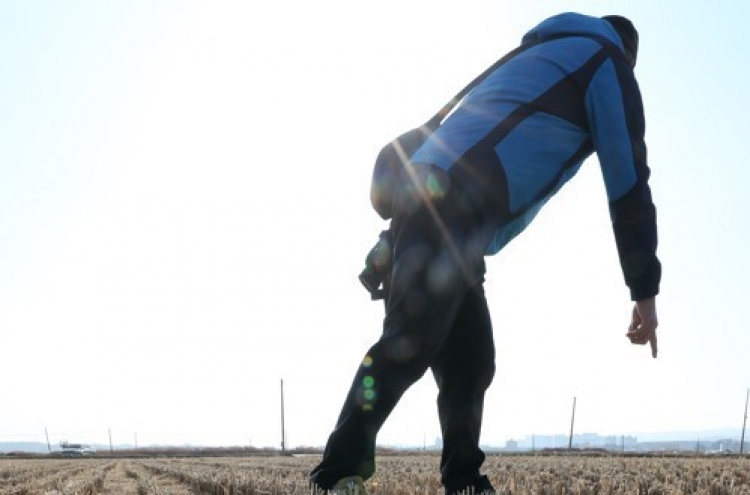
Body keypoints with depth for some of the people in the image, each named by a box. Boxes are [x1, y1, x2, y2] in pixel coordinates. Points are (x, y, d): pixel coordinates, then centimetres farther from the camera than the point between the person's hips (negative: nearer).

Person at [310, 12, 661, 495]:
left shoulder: (533, 58, 36)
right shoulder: (608, 64, 13)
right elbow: (629, 182, 6)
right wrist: (645, 290, 6)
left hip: (427, 197, 9)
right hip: (449, 207, -9)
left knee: (469, 360, 9)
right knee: (410, 345, -14)